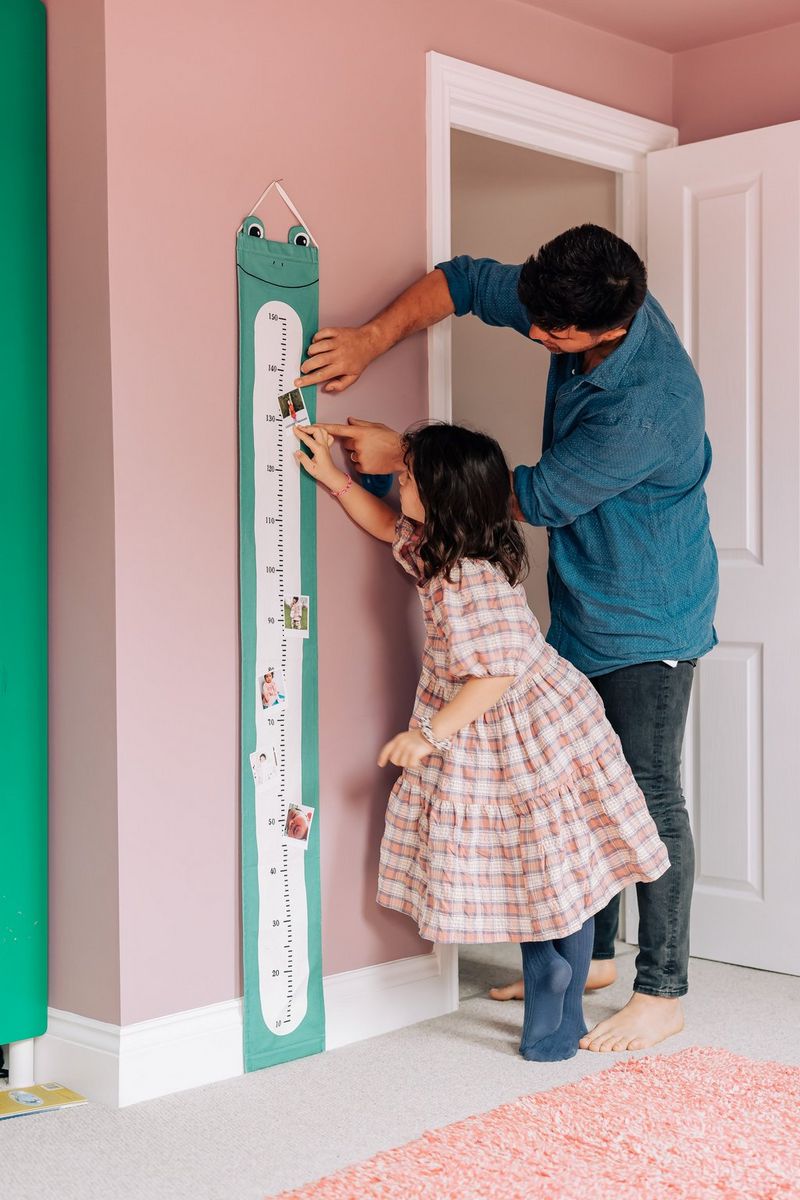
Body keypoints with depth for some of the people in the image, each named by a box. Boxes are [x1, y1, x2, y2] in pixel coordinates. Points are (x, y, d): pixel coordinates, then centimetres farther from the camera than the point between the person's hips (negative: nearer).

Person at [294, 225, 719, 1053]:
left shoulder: (649, 406, -33)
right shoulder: (574, 304, -8)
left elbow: (540, 497, -24)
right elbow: (463, 281, 4)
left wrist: (404, 455, -19)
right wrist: (370, 340, -12)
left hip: (647, 619, -9)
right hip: (582, 606, 9)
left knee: (648, 797, -3)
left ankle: (662, 992, 9)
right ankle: (591, 957, 28)